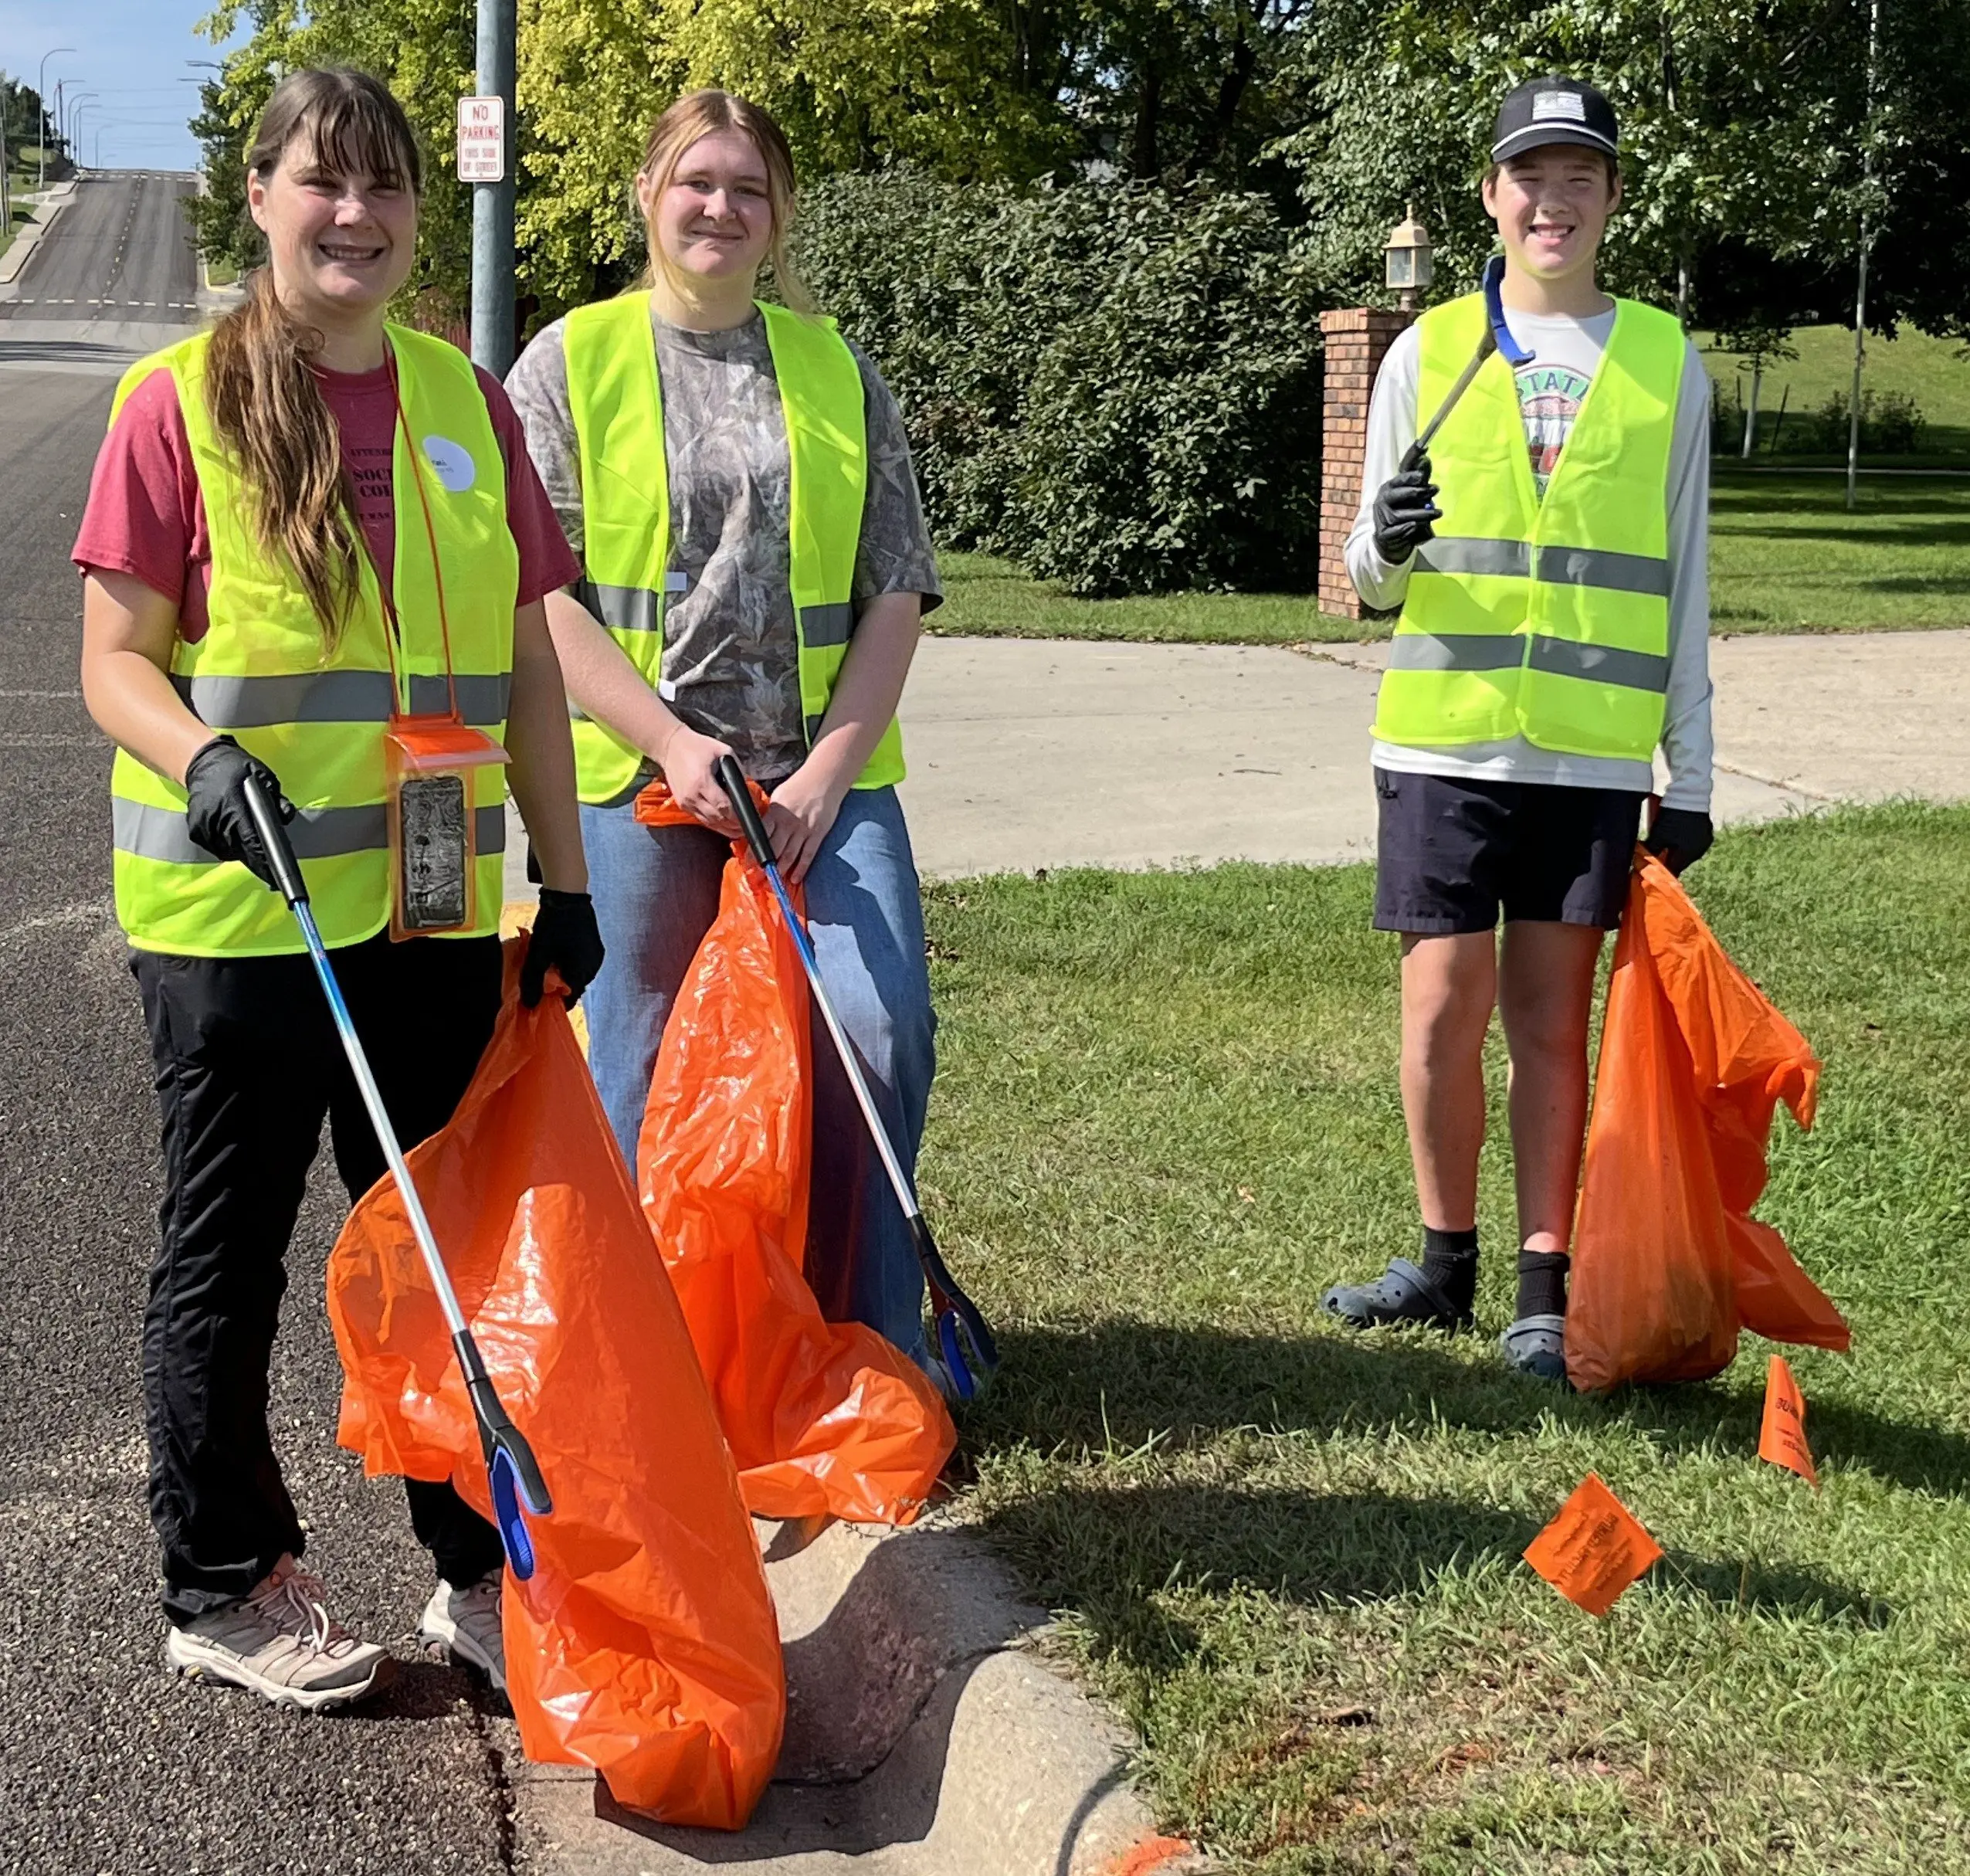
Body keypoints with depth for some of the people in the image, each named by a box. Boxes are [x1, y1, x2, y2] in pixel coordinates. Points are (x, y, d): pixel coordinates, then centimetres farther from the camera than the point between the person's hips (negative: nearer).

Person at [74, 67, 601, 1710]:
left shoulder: (466, 401, 8)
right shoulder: (179, 402, -5)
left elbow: (526, 661, 11)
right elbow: (116, 659, -6)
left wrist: (566, 879, 9)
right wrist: (200, 755, -27)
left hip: (433, 910, 4)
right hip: (237, 915, -4)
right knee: (227, 1261, 8)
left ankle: (483, 1569, 25)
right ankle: (227, 1589, 23)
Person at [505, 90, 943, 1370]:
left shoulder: (838, 372, 12)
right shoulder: (570, 363, 5)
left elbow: (897, 590, 6)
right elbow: (536, 593, -3)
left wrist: (828, 769, -6)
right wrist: (674, 744, -13)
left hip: (827, 775, 2)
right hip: (635, 779, -2)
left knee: (881, 1035, -8)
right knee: (649, 1071, 3)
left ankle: (873, 1354, 7)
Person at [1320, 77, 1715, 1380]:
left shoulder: (1665, 363, 7)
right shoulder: (1428, 352, 6)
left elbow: (1682, 588, 9)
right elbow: (1371, 575, 9)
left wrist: (1690, 775, 5)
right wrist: (1384, 544, -15)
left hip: (1594, 754, 0)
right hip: (1445, 740, 0)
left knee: (1552, 1017, 3)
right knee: (1444, 1006, 1)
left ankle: (1546, 1291, 12)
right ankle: (1448, 1264, 18)